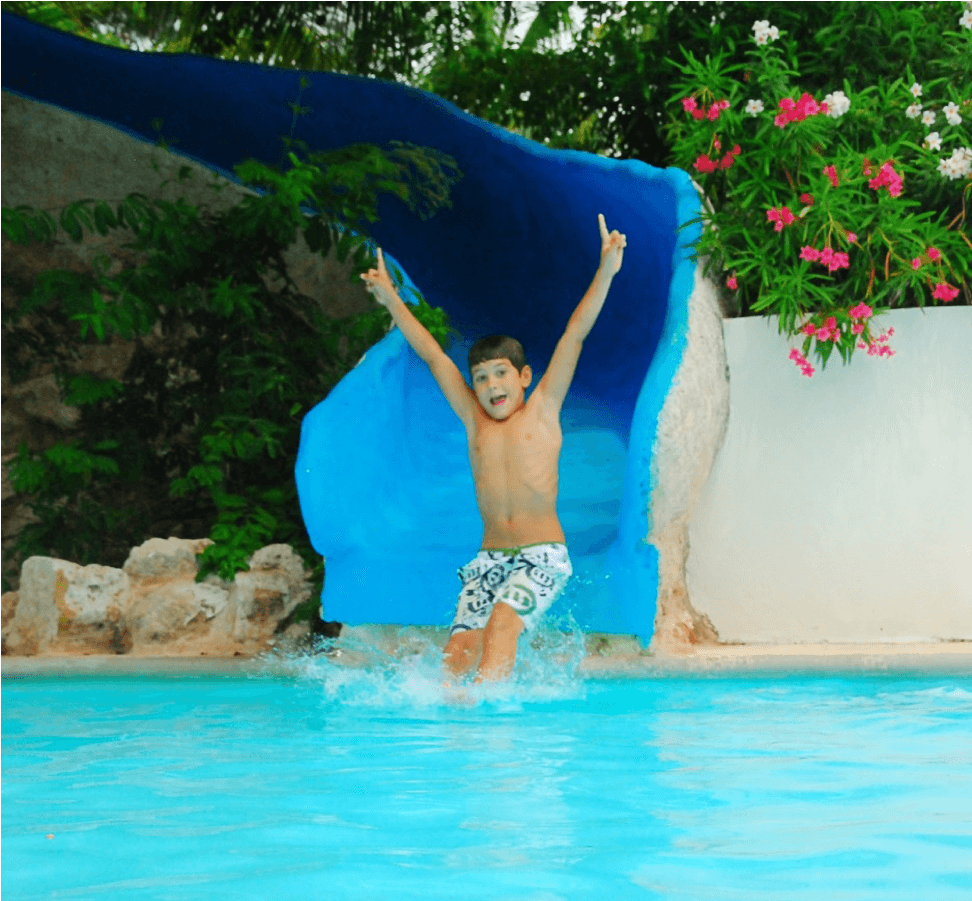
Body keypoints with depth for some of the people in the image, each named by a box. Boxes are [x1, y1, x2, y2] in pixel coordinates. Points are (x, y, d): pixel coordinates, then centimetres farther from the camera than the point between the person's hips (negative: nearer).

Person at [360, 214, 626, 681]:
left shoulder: (542, 410, 6)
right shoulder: (475, 421, 13)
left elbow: (574, 335, -1)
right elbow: (433, 355, 17)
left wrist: (604, 272, -6)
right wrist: (391, 300, 21)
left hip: (542, 556, -4)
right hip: (488, 559, 4)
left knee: (502, 621, -30)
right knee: (456, 654, -14)